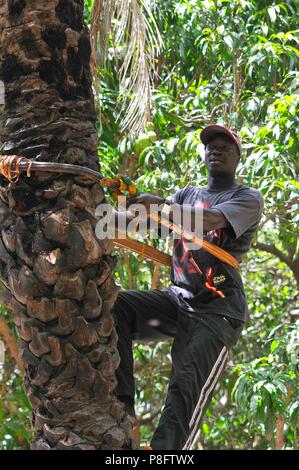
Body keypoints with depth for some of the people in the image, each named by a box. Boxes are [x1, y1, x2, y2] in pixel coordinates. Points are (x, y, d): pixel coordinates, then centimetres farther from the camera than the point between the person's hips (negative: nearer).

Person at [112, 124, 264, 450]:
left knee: (186, 387, -24)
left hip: (217, 312, -5)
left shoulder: (248, 199, 3)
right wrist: (127, 197, -20)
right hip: (177, 299, 5)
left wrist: (160, 204, -34)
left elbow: (210, 221, -20)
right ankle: (121, 406, -27)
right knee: (114, 306, -21)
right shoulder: (188, 194, 21)